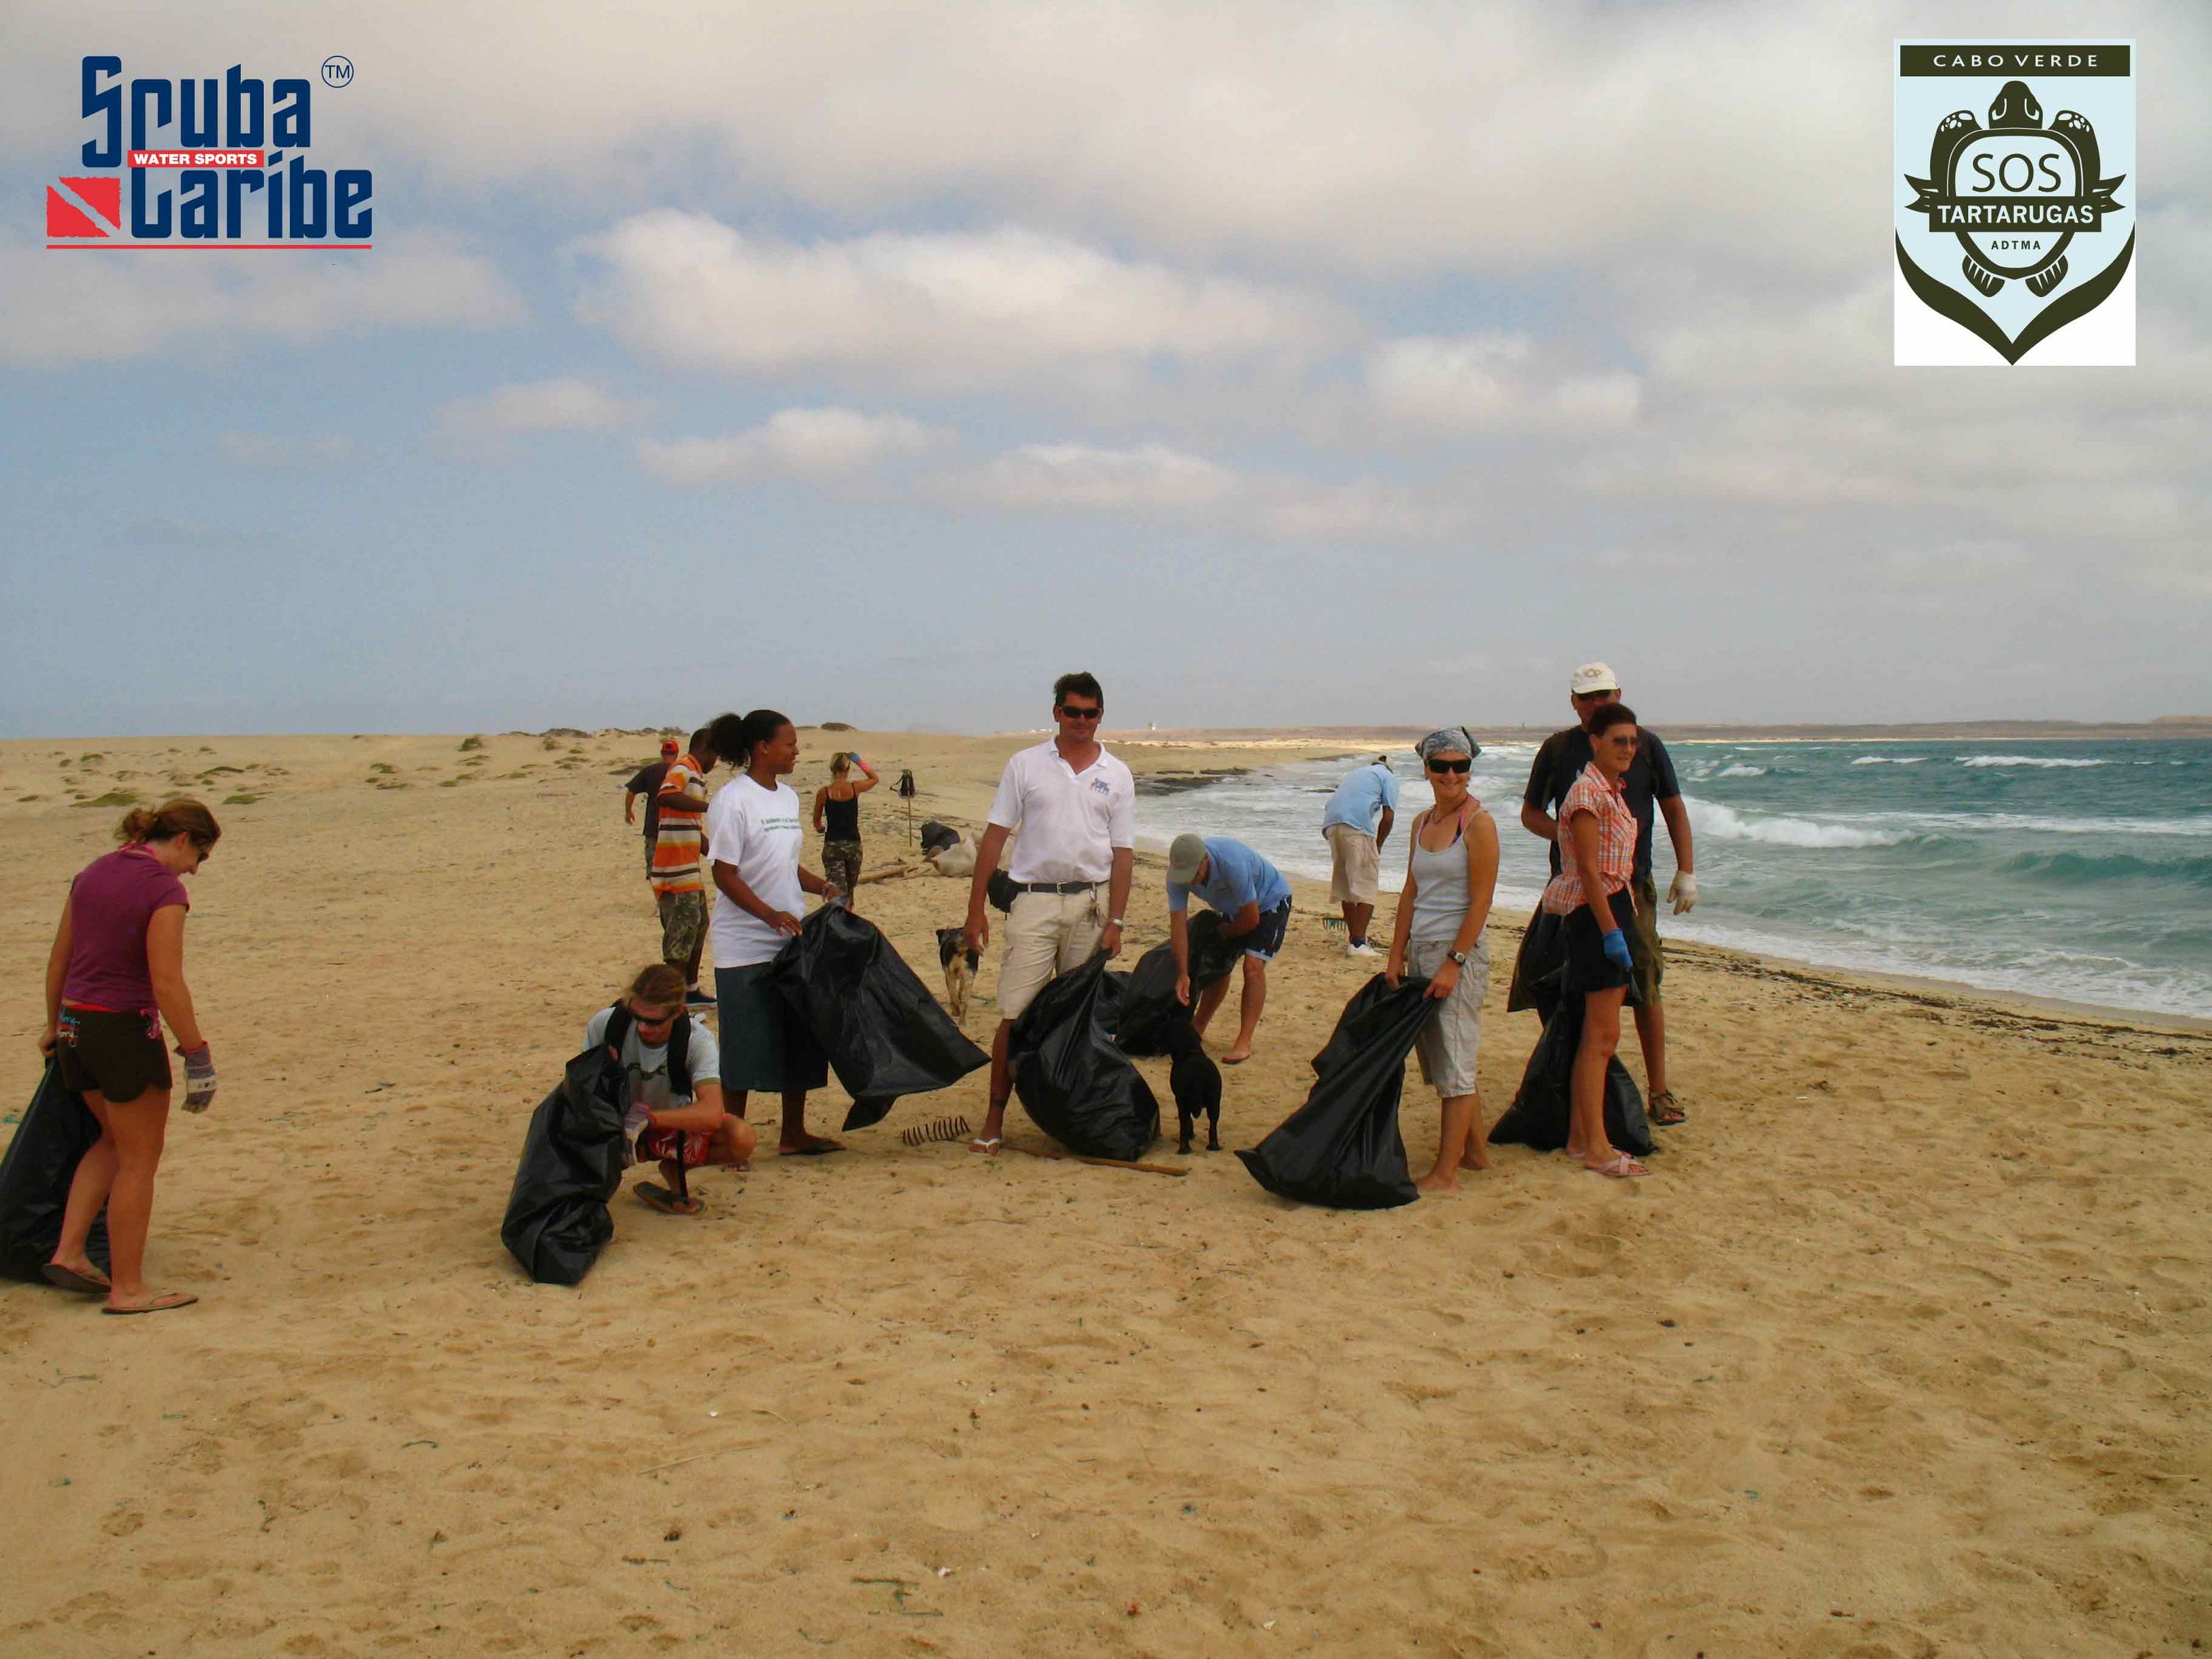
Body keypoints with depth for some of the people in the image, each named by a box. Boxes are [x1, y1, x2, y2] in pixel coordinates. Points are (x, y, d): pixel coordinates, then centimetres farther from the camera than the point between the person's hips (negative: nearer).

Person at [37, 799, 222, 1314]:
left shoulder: (92, 873, 8)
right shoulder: (165, 889, -16)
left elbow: (59, 959, 15)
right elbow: (167, 985, -21)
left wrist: (54, 1027, 28)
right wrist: (198, 1055, -15)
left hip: (75, 1026, 8)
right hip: (126, 1030, -8)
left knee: (115, 1141, 27)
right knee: (139, 1160, 6)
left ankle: (69, 1252, 23)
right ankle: (127, 1289, 14)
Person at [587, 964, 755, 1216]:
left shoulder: (698, 1041, -24)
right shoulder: (604, 1025, -21)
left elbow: (712, 1113, -36)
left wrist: (649, 1118, -49)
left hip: (675, 1125, 1)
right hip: (615, 1127, 0)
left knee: (742, 1138, -27)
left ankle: (674, 1169, -1)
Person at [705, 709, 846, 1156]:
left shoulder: (787, 797, 11)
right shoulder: (733, 800, -13)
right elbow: (725, 874, -15)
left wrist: (824, 887, 2)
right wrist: (771, 915, -24)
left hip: (793, 940, 8)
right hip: (745, 946, -8)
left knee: (800, 1040, 11)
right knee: (745, 1047, -1)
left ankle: (793, 1134, 22)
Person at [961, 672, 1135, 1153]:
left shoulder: (1117, 775, 7)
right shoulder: (1025, 765, 4)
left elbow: (1123, 854, 6)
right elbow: (994, 838, 4)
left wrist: (1115, 921, -2)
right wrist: (976, 909, -1)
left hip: (1091, 901, 2)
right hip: (1034, 900, -1)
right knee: (1015, 1015, -5)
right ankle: (994, 1119, 0)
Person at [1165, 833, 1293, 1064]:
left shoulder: (1232, 864, -42)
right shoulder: (1177, 874, -24)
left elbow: (1251, 919, -29)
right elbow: (1178, 925, -18)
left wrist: (1223, 933, -10)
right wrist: (1183, 974, -20)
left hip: (1270, 900, -6)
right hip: (1235, 907, 6)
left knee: (1253, 965, -20)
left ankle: (1244, 1042, -18)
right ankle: (1197, 1027, 25)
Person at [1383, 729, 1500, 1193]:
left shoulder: (1478, 823, -10)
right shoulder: (1423, 822, 11)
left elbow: (1480, 902, -14)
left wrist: (1453, 962, -18)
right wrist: (1397, 955, 8)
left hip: (1461, 950, -8)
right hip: (1421, 948, 8)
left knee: (1454, 1063, -4)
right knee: (1438, 1056, 14)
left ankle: (1446, 1173, 1)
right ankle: (1476, 1150, 29)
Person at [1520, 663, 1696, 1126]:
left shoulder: (1645, 745, 5)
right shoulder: (1558, 748, 6)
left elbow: (1674, 810, 10)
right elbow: (1531, 812, 11)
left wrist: (1686, 871, 2)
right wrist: (1568, 836, -9)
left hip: (1632, 883, -1)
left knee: (1645, 987, -4)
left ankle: (1659, 1091, 4)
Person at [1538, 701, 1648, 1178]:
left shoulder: (1614, 791, 16)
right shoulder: (1588, 791, -13)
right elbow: (1588, 870, -18)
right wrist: (1611, 932, -21)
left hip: (1617, 908, 10)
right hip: (1597, 912, -10)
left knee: (1598, 1035, 12)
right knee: (1602, 1035, -9)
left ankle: (1578, 1136, 18)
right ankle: (1596, 1149, -5)